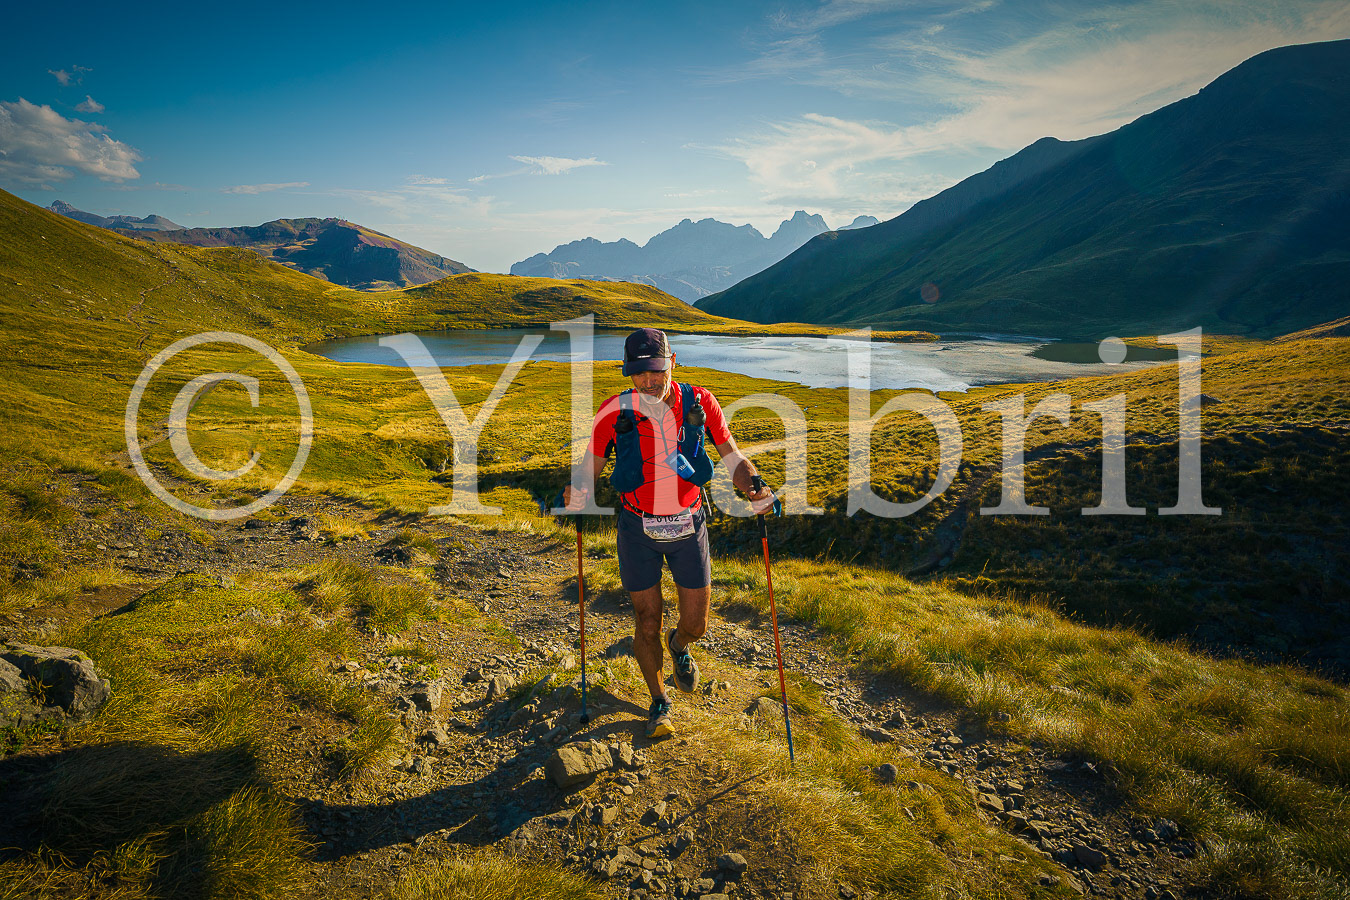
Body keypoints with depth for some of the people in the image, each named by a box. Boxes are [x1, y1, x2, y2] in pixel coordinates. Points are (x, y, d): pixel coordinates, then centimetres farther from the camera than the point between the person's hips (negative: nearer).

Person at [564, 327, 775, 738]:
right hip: (638, 528, -1)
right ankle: (659, 702, 35)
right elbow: (592, 465, 0)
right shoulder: (615, 412, -13)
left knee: (696, 624, 7)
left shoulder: (699, 403, -10)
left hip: (688, 524, 1)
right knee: (647, 623, 8)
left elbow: (731, 455, -1)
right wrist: (577, 495, -21)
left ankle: (679, 646, 47)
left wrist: (754, 486, -20)